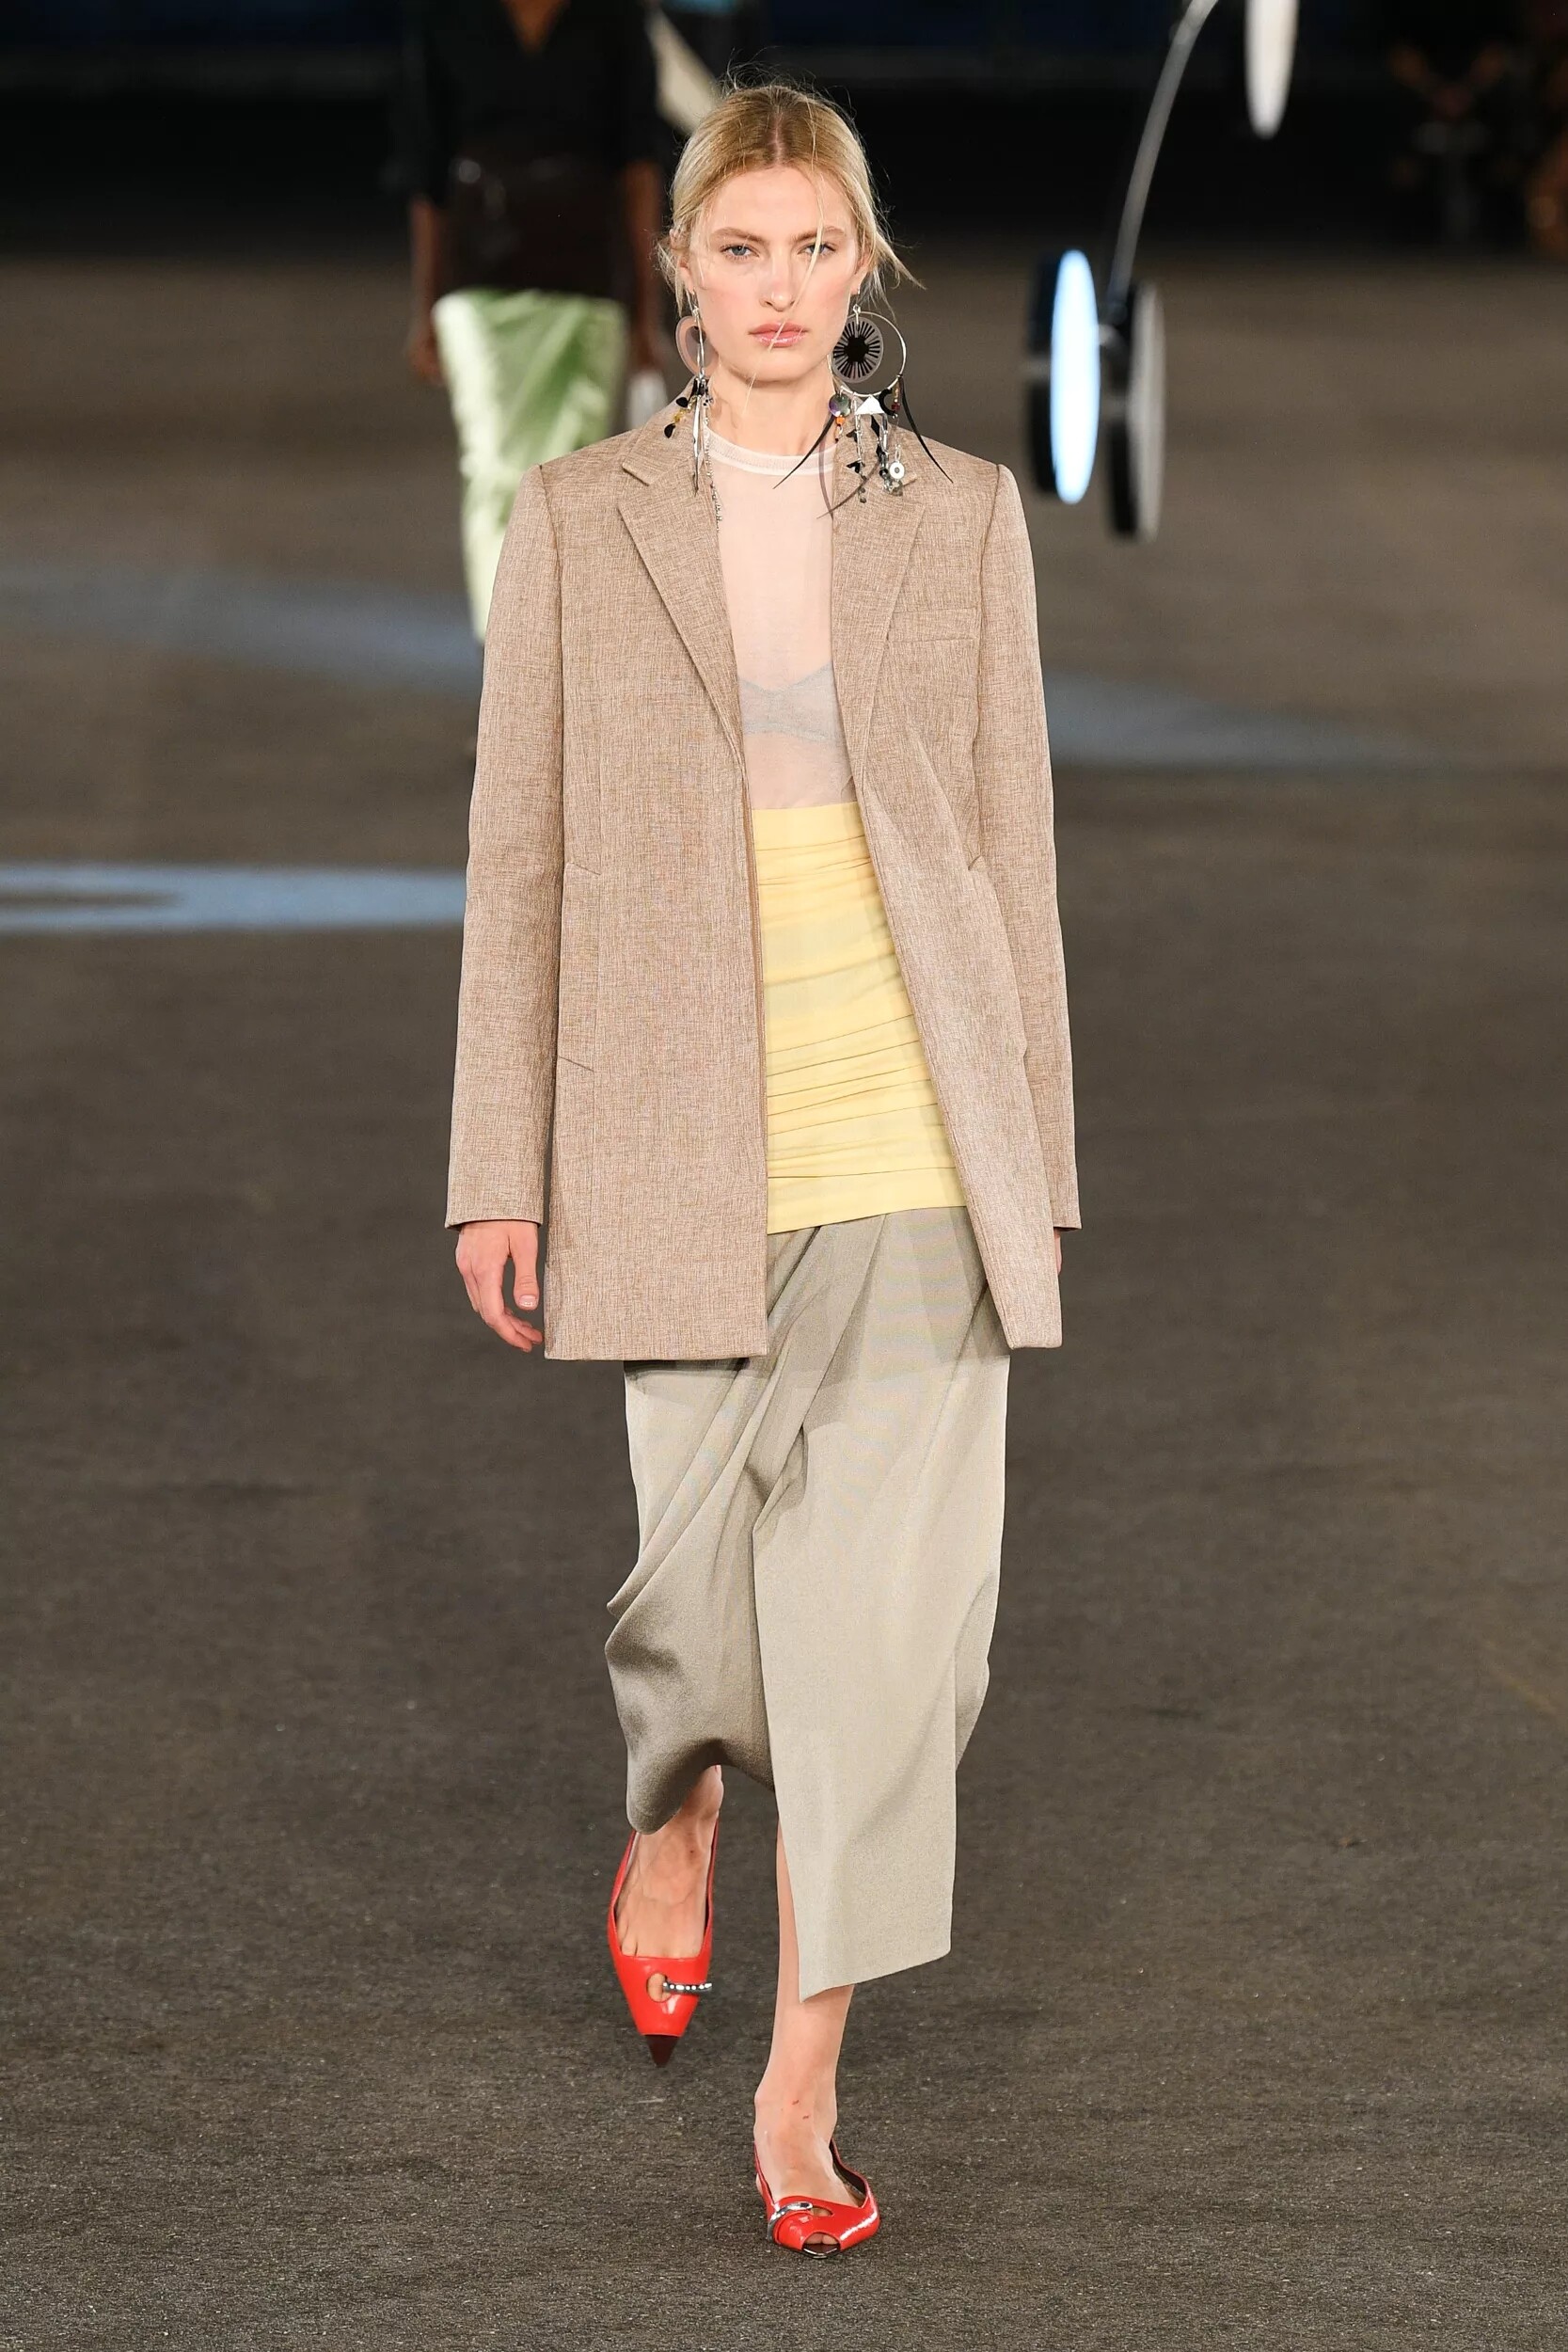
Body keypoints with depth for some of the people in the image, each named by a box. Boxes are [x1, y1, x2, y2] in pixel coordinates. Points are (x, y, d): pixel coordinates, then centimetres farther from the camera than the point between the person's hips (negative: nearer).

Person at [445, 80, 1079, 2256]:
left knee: (885, 1611, -5)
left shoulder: (961, 517, 7)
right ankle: (671, 1824, 41)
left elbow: (1012, 838, 9)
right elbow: (521, 858, 4)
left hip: (913, 1137, 1)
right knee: (708, 1576, 5)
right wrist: (501, 1170, 1)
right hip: (679, 1138, 0)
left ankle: (805, 2082, 3)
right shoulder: (581, 522, 4)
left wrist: (1037, 1156, 7)